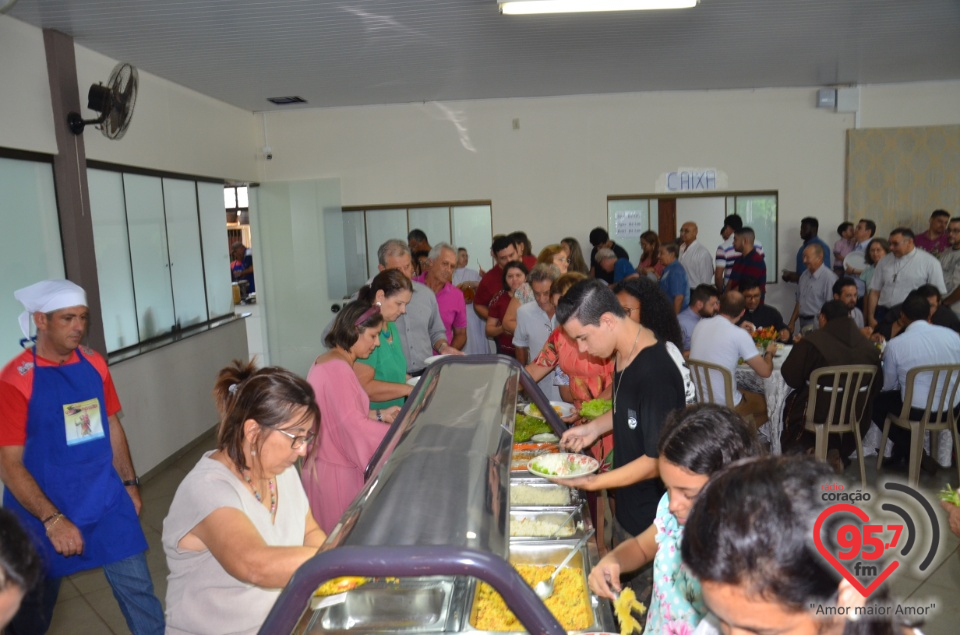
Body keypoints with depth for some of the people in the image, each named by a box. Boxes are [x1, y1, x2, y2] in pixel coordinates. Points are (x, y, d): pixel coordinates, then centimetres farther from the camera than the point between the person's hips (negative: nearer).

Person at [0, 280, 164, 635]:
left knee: (138, 590, 6)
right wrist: (52, 519, -21)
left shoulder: (95, 364, 0)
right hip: (45, 512, -3)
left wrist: (129, 483, 10)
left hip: (108, 503, 3)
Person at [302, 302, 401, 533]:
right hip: (337, 472, -10)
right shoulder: (338, 369, -23)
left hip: (325, 462, 10)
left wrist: (379, 415, 9)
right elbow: (353, 424, -26)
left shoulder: (328, 361, 10)